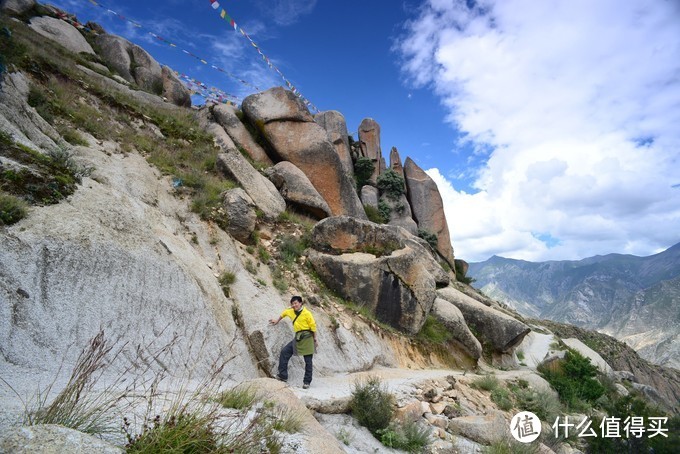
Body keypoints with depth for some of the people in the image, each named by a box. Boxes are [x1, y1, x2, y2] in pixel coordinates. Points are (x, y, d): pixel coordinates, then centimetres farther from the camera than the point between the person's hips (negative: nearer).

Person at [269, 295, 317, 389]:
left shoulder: (306, 313, -11)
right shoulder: (291, 312, 7)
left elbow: (313, 326, -7)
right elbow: (284, 313, 30)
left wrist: (315, 340, -6)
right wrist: (277, 321, 41)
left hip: (307, 337, -6)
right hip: (297, 338, 6)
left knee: (308, 360, -1)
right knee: (284, 352, -2)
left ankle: (307, 381, 10)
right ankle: (283, 375, 6)